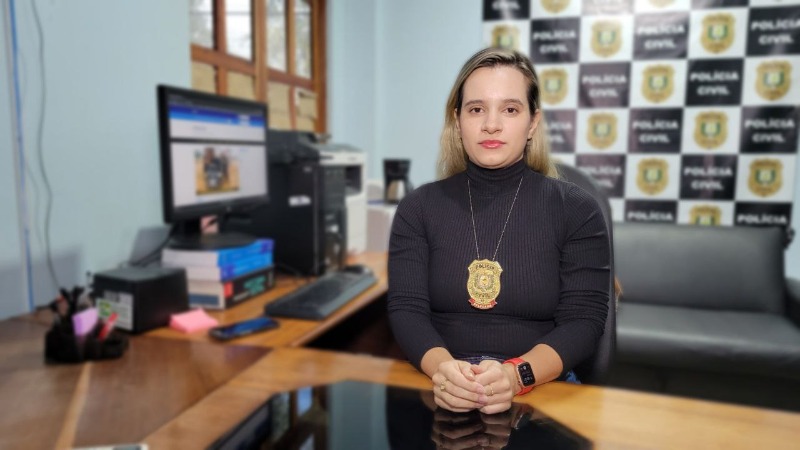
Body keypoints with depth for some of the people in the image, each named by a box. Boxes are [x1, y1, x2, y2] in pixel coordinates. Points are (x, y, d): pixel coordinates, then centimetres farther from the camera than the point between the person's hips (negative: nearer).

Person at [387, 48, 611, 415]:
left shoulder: (577, 210, 0)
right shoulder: (419, 207, 3)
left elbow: (583, 319, -6)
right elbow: (405, 308, -3)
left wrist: (516, 375, -23)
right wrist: (442, 369, -24)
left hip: (541, 392, 0)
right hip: (442, 393, 1)